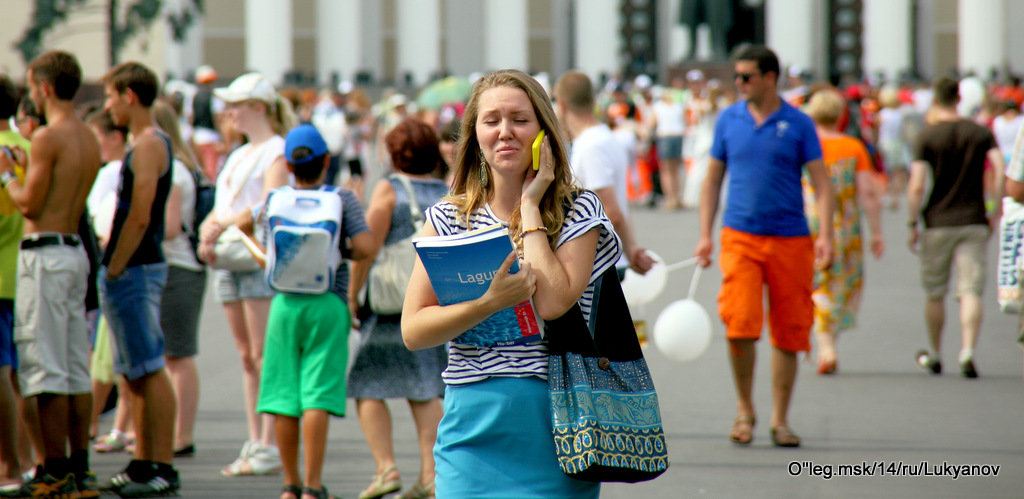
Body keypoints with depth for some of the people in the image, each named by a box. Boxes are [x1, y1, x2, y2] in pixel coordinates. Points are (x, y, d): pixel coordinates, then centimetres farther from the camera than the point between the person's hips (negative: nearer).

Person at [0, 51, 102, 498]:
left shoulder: (48, 137, -14)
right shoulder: (89, 140, 12)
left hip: (45, 254, -9)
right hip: (75, 250, 9)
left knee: (46, 368, -6)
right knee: (76, 368, 10)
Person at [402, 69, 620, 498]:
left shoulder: (577, 212, 1)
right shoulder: (449, 218, 5)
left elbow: (553, 304, -15)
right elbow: (413, 330, -2)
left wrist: (530, 208, -7)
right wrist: (490, 302, -18)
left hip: (555, 424, -1)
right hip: (474, 425, 1)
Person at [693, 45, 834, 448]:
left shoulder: (798, 124, 0)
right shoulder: (728, 120, 7)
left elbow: (821, 183, 1)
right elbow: (713, 180, 13)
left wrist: (825, 235, -11)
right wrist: (705, 235, 6)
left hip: (790, 239, -1)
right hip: (740, 235, 1)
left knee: (788, 332, 3)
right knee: (739, 325, -13)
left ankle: (780, 420, 16)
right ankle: (744, 408, 7)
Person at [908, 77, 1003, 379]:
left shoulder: (927, 136, -4)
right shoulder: (980, 133, 4)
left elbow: (916, 187, -11)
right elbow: (1002, 171, -8)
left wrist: (912, 225, -2)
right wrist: (997, 212, -1)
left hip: (938, 223, -1)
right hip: (973, 222, 1)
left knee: (935, 294, 13)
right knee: (971, 291, -3)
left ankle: (934, 355, 25)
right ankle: (968, 352, -22)